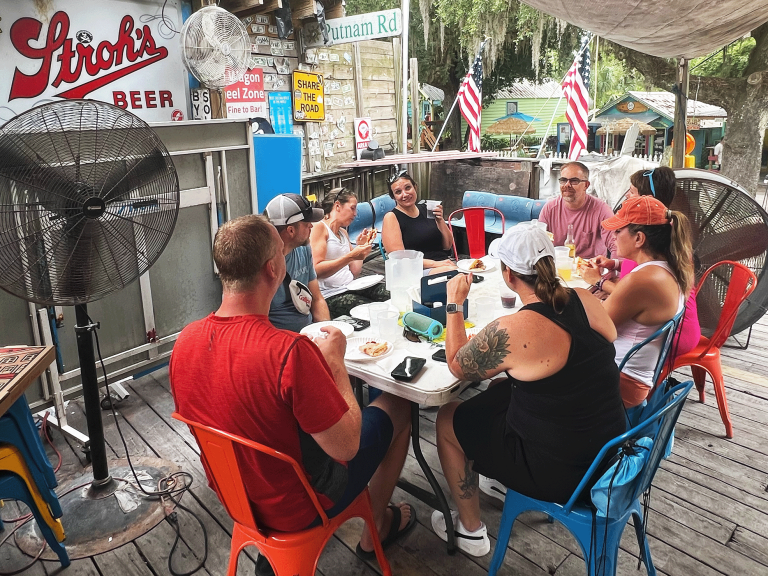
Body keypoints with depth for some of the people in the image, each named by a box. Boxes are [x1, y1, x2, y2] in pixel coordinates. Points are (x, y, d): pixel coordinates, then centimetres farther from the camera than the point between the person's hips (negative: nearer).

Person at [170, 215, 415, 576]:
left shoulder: (185, 340, -14)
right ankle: (375, 527, 34)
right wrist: (335, 361, -13)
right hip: (297, 509, -6)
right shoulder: (290, 351, -36)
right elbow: (346, 447, -25)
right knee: (398, 408, 13)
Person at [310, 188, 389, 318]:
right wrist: (350, 256, -23)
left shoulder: (343, 233, 21)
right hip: (330, 296, -8)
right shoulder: (319, 228, -5)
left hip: (351, 288, 8)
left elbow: (354, 272, 16)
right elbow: (316, 270, -18)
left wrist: (361, 246, 9)